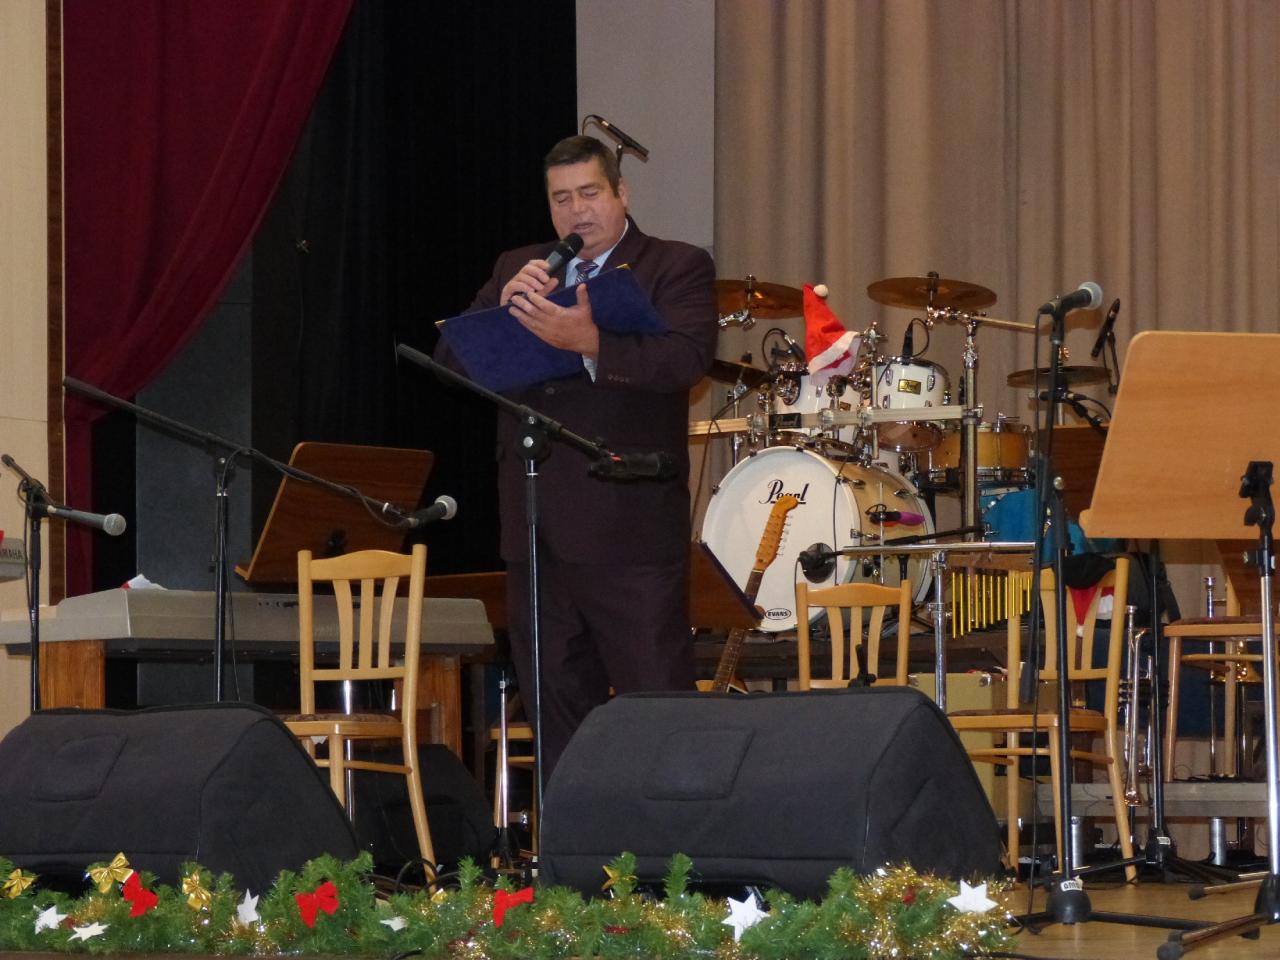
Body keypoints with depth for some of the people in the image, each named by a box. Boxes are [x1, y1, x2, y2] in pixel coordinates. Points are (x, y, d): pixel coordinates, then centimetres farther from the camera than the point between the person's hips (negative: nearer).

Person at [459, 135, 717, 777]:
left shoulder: (677, 267, 3)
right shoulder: (518, 270, 18)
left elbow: (687, 358, -16)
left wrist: (590, 342, -32)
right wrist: (506, 306, -12)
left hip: (630, 533, -5)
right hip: (537, 532, 5)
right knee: (556, 720, 10)